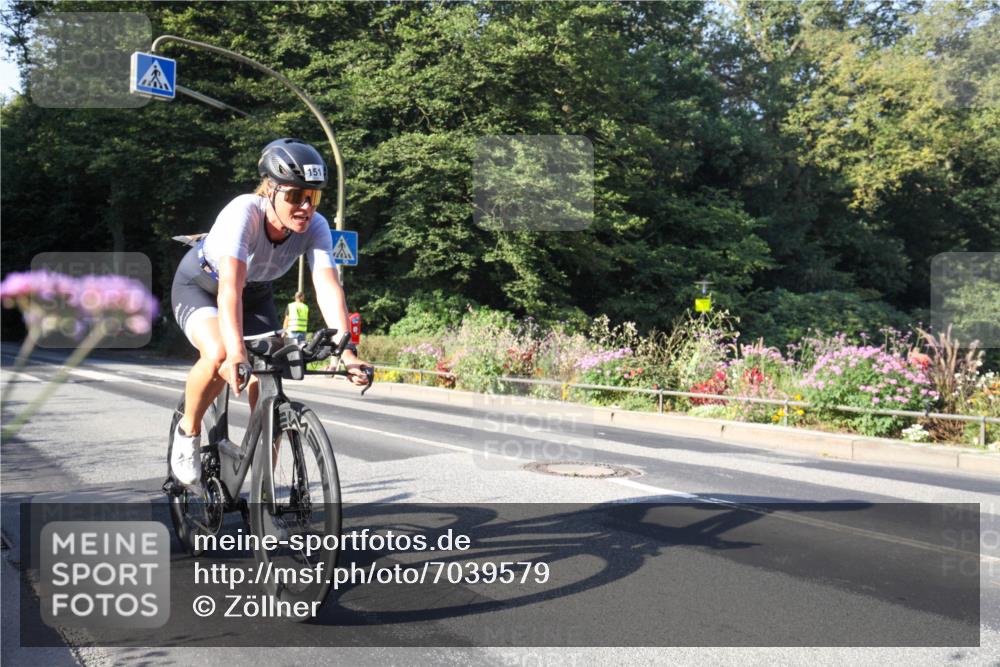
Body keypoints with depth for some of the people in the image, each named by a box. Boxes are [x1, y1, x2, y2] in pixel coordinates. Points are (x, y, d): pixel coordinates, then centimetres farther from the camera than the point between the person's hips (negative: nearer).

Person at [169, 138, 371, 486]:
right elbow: (230, 287, -49)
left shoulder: (315, 227, -26)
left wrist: (347, 350, -51)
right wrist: (236, 354, -62)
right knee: (218, 356, -33)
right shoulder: (243, 212, -37)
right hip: (199, 285, -4)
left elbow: (328, 286, -36)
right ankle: (188, 431, -3)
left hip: (256, 295, 4)